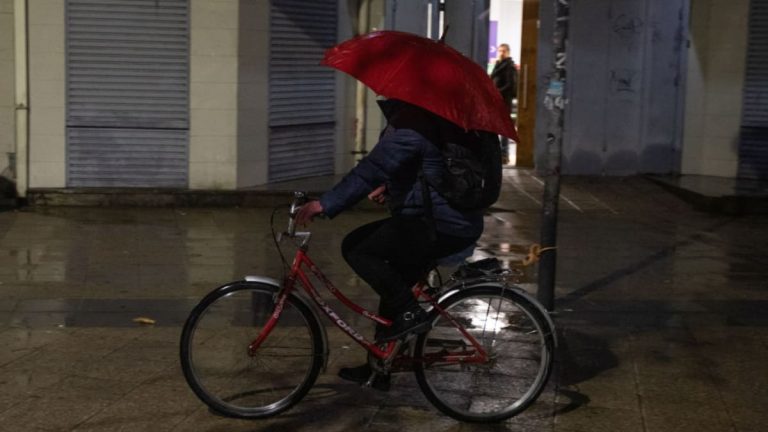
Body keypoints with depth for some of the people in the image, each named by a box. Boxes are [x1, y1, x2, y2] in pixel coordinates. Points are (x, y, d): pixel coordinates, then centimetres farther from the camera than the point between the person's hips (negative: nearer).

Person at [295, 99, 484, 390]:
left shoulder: (409, 126, -18)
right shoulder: (428, 118, 16)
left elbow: (372, 170, -25)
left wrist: (326, 204, -25)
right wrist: (390, 188, 18)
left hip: (441, 228, -11)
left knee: (357, 250, -11)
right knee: (394, 282, 17)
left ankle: (409, 313, -6)